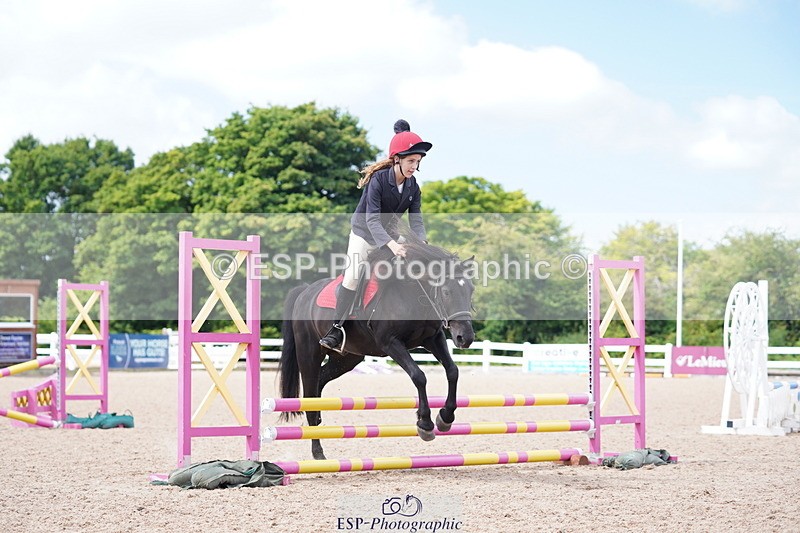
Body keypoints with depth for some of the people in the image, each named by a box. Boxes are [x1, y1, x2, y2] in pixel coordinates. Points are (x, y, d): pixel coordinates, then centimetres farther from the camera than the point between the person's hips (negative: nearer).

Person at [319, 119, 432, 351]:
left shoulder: (413, 187, -8)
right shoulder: (378, 180, -25)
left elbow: (416, 221, -10)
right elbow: (371, 219, -31)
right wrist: (391, 244, -45)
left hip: (388, 235, 6)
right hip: (363, 233, -6)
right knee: (353, 277, -18)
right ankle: (337, 328, -15)